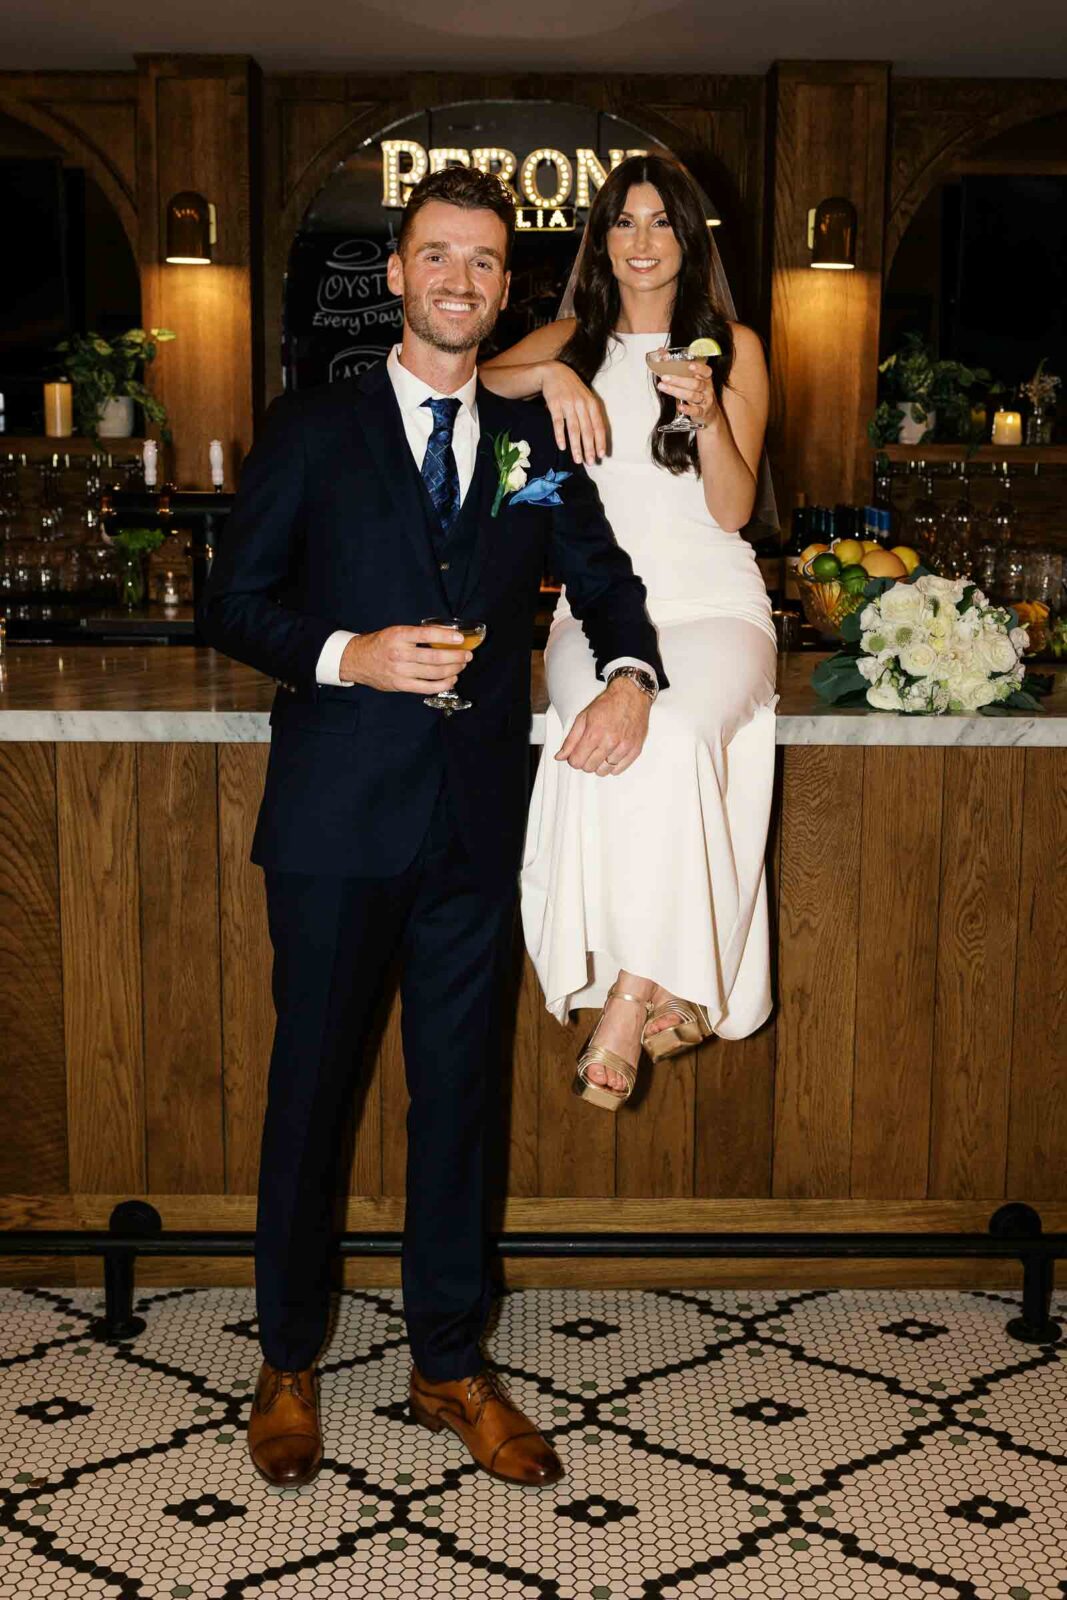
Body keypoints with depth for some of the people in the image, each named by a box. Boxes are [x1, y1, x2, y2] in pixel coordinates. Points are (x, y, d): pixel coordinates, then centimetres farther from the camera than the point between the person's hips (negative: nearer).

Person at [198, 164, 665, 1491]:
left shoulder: (533, 441, 11)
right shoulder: (313, 428, 3)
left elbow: (603, 576, 19)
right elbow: (232, 603, 1)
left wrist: (627, 673, -2)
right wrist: (347, 656, -16)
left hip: (477, 819, 3)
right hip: (339, 814, -2)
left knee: (459, 1091, 10)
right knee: (311, 1084, 6)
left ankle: (450, 1367, 25)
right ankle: (287, 1365, 25)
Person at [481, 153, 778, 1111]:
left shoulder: (734, 347, 11)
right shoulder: (573, 341, 18)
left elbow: (734, 510, 3)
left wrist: (709, 416, -14)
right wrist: (552, 376, -15)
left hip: (712, 606, -1)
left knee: (669, 733, -35)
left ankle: (632, 994, -28)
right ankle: (671, 992, -24)